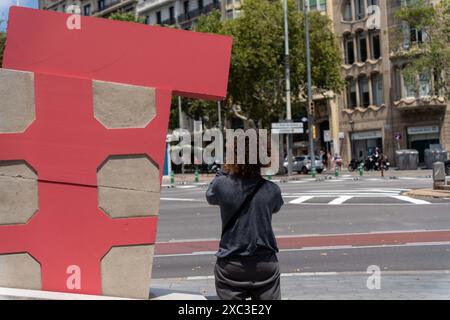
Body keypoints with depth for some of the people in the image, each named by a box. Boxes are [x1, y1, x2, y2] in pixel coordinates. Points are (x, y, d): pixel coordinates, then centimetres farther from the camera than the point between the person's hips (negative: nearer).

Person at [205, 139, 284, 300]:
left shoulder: (222, 185, -14)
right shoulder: (271, 190, -10)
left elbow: (210, 196, 10)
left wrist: (225, 171, 13)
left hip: (230, 265, -1)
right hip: (265, 263, 1)